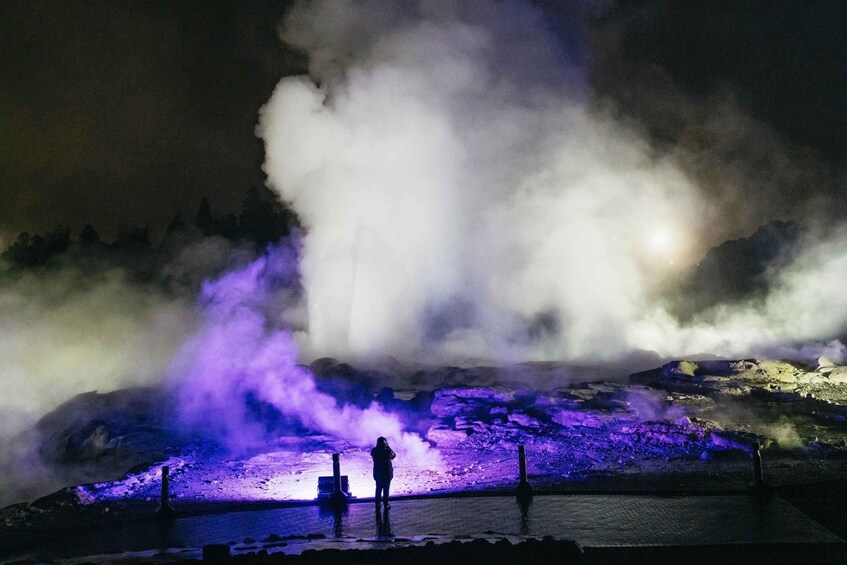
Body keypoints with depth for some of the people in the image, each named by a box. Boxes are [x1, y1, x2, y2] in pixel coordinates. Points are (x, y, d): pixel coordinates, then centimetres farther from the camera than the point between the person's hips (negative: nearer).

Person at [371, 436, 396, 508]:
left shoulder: (374, 451, -11)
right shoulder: (387, 451, -20)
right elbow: (393, 456, -2)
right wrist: (388, 447, -2)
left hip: (377, 473, 3)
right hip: (387, 472, -3)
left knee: (378, 488, 18)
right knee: (386, 489, 9)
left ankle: (377, 503, 22)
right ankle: (386, 504, 14)